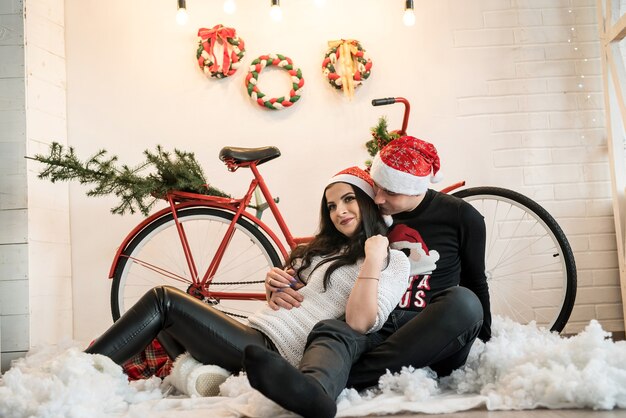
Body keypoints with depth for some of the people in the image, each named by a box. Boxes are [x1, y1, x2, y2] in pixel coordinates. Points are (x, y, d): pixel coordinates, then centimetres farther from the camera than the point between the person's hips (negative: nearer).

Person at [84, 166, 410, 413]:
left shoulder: (394, 261, -1)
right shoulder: (327, 248, 22)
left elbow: (359, 324, -15)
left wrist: (372, 261, -17)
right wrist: (276, 284, 5)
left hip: (272, 354, -8)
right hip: (255, 335, 8)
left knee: (164, 302, -14)